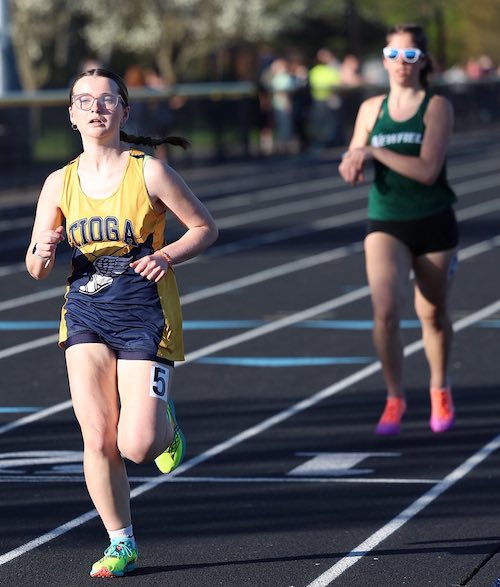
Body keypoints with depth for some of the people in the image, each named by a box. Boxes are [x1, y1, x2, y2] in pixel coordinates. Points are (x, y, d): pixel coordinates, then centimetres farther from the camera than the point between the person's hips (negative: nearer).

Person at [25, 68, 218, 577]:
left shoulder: (149, 172, -7)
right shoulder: (59, 183, 3)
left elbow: (204, 227, 1)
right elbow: (36, 269, 8)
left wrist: (168, 256, -16)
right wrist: (43, 253, -15)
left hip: (144, 310, -3)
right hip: (85, 310, 3)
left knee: (137, 446, -11)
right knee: (97, 440, -5)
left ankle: (164, 423, 26)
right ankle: (121, 544, 12)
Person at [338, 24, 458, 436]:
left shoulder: (437, 107, -7)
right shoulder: (371, 109, 5)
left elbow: (427, 170, -18)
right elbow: (353, 166, 13)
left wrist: (376, 152, -19)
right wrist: (352, 166, -10)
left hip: (434, 224, -2)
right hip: (386, 225, 2)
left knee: (433, 314, 12)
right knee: (385, 312, -18)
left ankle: (440, 390, 37)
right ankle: (395, 398, -3)